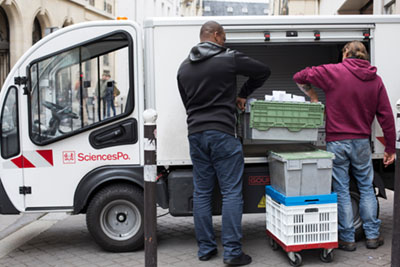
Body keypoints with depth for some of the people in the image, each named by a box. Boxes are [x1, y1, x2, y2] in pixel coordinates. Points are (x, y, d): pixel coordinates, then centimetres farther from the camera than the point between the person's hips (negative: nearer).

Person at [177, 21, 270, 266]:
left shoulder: (184, 67, 13)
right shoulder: (229, 59, -4)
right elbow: (263, 71, 6)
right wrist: (243, 95, 18)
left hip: (196, 133, 6)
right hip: (222, 133, -6)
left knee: (201, 193, 11)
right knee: (231, 193, -1)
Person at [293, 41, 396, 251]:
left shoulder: (334, 72, -6)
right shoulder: (375, 80, 4)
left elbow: (299, 77, -3)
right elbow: (386, 116, 3)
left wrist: (312, 94, 14)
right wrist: (390, 148, 9)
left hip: (336, 141, -3)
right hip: (361, 141, 3)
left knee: (341, 190, 5)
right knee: (366, 188, 16)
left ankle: (347, 239, 13)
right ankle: (372, 236, 22)